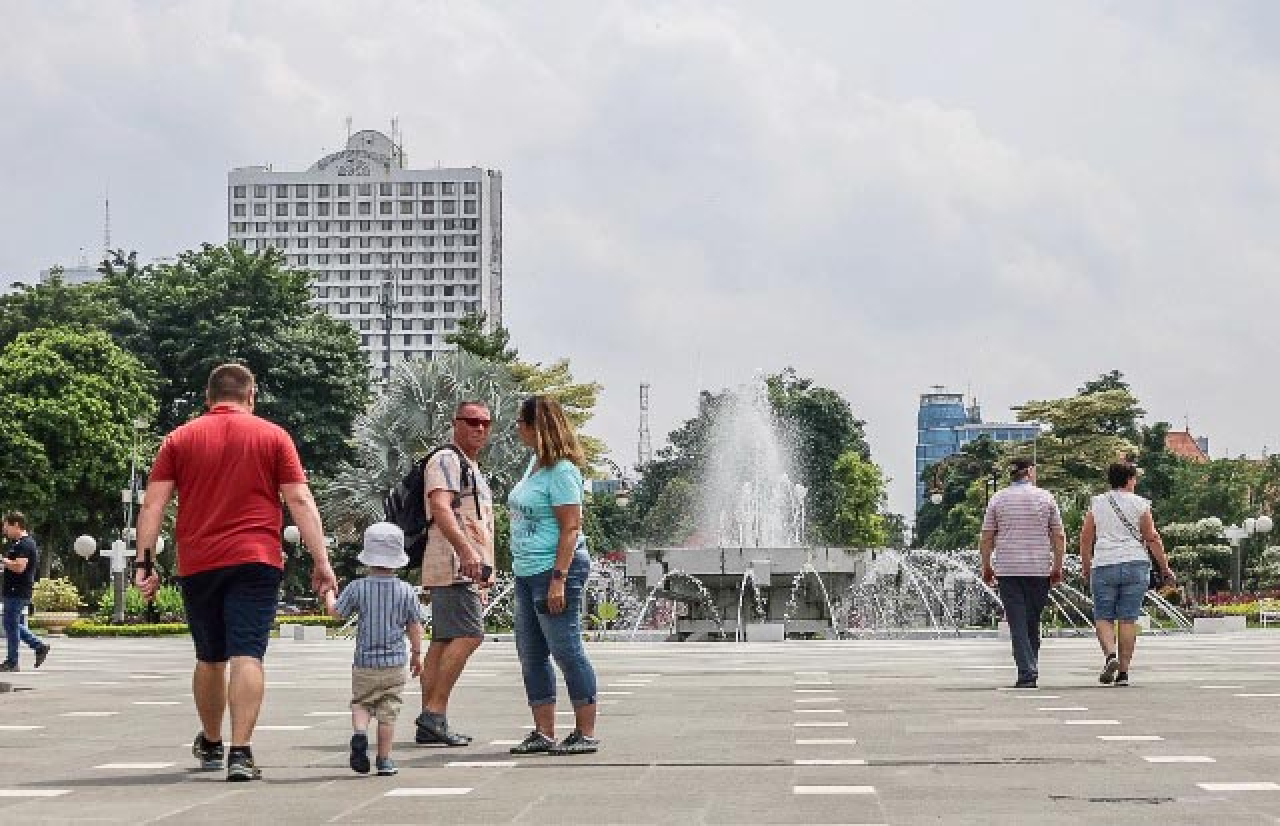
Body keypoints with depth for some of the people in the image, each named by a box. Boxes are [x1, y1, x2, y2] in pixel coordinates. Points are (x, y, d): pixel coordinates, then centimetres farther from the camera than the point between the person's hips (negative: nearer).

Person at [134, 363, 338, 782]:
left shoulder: (180, 439, 10)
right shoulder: (272, 437, 5)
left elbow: (153, 504, 3)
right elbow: (300, 501, -1)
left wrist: (144, 562, 2)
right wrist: (321, 560, -1)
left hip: (198, 565, 2)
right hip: (256, 560, -2)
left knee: (210, 658, 18)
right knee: (247, 656, -8)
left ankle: (210, 743, 34)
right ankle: (240, 753, -18)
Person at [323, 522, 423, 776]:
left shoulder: (357, 588, -6)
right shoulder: (406, 591, -3)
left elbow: (335, 612, 5)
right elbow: (415, 626, 2)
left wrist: (328, 593, 25)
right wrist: (417, 654, 15)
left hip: (365, 662, 0)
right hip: (395, 663, 0)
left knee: (360, 703, 14)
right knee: (388, 712, 6)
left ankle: (360, 733, -15)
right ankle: (384, 760, 7)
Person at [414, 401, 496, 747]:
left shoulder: (473, 469, 26)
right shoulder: (446, 461, -7)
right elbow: (440, 507, -22)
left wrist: (481, 575, 29)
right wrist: (466, 551, -34)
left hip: (468, 567, 10)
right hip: (453, 564, -10)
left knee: (442, 641, 6)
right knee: (468, 635, -18)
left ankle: (429, 725, 4)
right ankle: (434, 714, -20)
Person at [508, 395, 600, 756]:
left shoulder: (562, 471, -14)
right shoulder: (536, 463, 15)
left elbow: (570, 528, -19)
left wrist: (558, 578, -24)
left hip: (556, 568, -10)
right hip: (527, 572, 10)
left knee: (566, 651, -6)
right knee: (531, 655, 9)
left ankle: (586, 733, -1)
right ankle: (543, 733, 13)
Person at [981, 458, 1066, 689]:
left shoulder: (998, 499, 4)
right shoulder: (1046, 498, 4)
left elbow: (987, 537, 3)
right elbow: (1059, 536, 2)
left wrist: (987, 567, 12)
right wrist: (1057, 567, 10)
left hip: (1007, 570, 0)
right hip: (1039, 570, 1)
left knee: (1018, 624, -3)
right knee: (1033, 622, 12)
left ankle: (1027, 673, -13)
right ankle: (1030, 669, 17)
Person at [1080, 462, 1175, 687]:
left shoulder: (1096, 503, 7)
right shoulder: (1140, 504, 3)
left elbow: (1085, 539, 8)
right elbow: (1152, 538, 1)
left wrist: (1086, 567, 20)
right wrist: (1165, 567, 8)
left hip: (1104, 566, 0)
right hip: (1135, 565, 0)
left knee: (1103, 617, 7)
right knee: (1128, 619, 2)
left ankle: (1110, 655, -18)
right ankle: (1123, 671, 1)